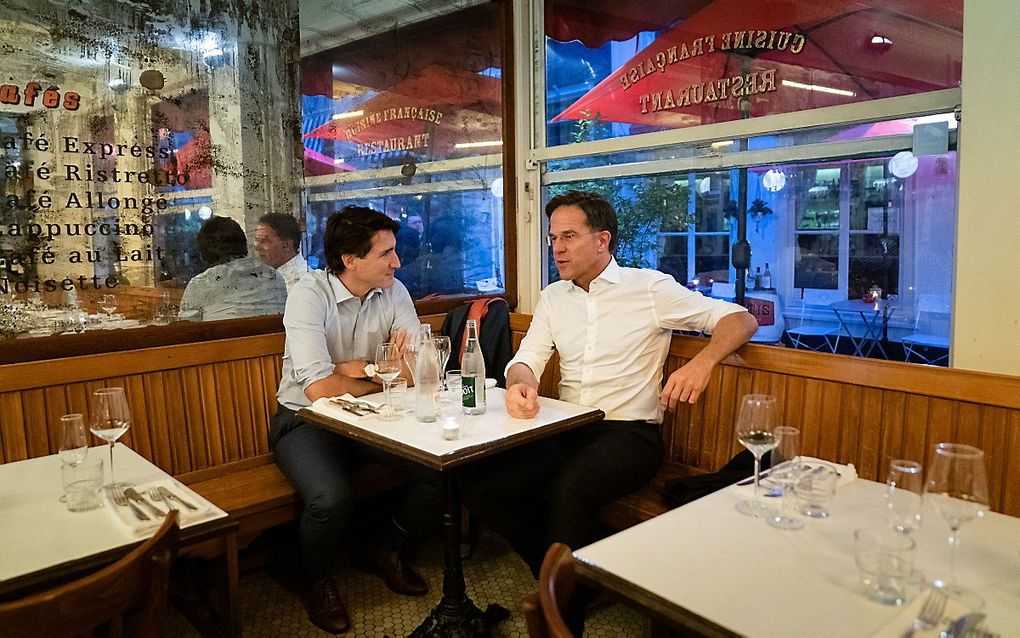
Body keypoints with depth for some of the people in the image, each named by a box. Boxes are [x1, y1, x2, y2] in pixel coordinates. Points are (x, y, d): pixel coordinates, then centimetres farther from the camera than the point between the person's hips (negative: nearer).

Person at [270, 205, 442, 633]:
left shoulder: (393, 292, -4)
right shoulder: (309, 295, -19)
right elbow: (319, 388, -28)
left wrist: (358, 367, -20)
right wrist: (383, 378, -12)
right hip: (306, 420, -4)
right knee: (331, 498, -31)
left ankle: (386, 551, 14)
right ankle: (319, 580, 6)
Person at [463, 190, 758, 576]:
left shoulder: (650, 287, 0)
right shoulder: (553, 297, 15)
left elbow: (741, 320, -2)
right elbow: (527, 360, 8)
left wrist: (702, 363, -23)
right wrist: (520, 384, -18)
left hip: (630, 432, -5)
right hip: (565, 430, 5)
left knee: (571, 487, -35)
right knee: (479, 487, -17)